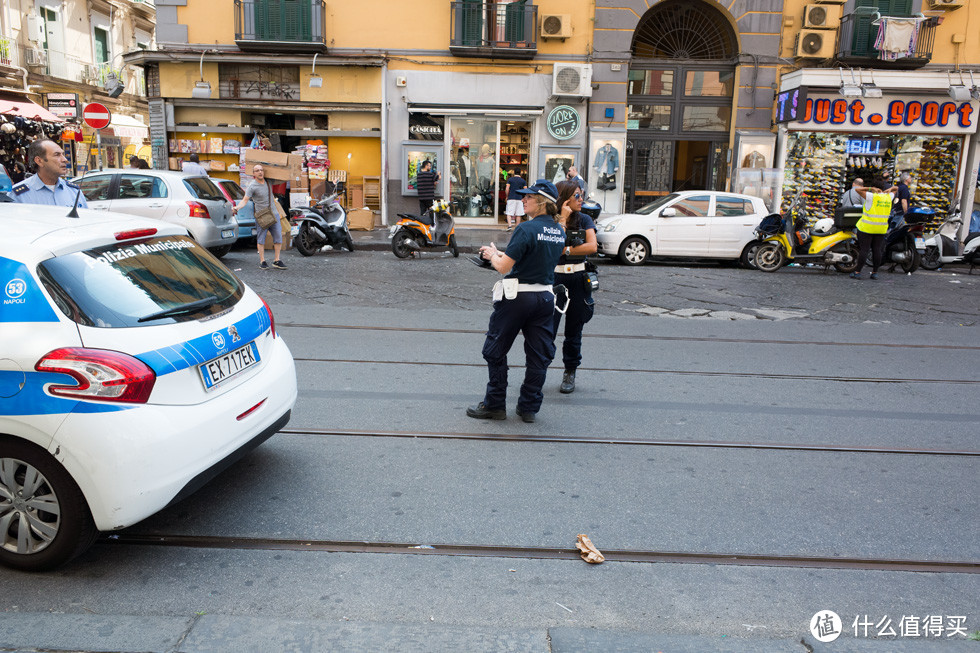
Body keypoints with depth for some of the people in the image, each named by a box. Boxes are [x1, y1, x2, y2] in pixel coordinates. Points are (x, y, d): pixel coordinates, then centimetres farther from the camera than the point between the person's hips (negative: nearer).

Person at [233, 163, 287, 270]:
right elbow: (245, 200, -16)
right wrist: (236, 207, -31)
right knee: (261, 239, 0)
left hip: (274, 214, 5)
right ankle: (262, 261, 8)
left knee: (278, 238, 3)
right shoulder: (252, 186, -11)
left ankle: (277, 261, 10)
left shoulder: (268, 181, 6)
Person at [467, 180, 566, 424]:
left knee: (495, 351, 9)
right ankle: (529, 407, 19)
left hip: (517, 298, -7)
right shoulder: (559, 231, 6)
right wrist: (500, 253, 16)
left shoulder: (527, 229, -17)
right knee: (539, 355, 12)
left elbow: (504, 267, -18)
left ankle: (494, 405, 17)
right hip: (545, 297, 7)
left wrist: (492, 255, 3)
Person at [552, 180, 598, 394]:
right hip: (553, 278, -2)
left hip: (578, 280, 2)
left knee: (574, 331, 9)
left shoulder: (584, 220, 6)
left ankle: (570, 373, 22)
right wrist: (563, 219, -15)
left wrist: (565, 251, -11)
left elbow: (592, 246, -8)